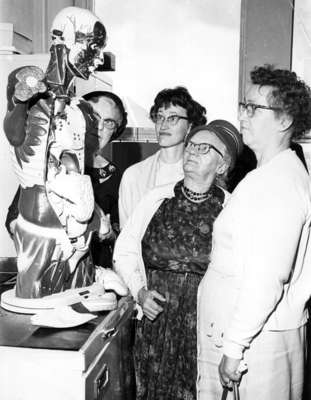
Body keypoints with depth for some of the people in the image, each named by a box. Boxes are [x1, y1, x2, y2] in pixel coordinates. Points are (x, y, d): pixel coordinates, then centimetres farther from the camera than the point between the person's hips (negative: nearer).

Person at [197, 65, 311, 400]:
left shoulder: (281, 182, -18)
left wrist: (235, 346, -19)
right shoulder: (266, 176, 13)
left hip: (261, 337, -9)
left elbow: (267, 277, -24)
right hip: (232, 328, 9)